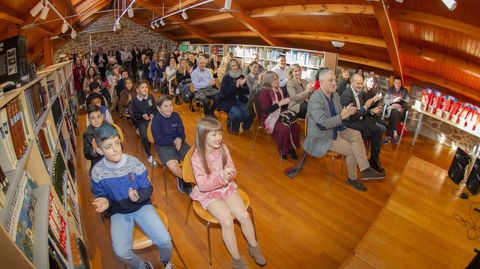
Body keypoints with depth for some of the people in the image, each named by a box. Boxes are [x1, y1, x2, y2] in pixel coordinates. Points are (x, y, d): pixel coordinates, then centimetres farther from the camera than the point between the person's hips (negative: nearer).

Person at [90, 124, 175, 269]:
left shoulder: (134, 163, -14)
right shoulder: (97, 172, -12)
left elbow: (148, 189, -6)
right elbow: (100, 196, 3)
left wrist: (138, 196, -27)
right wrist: (105, 202, -20)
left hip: (141, 206, 0)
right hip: (118, 212, 1)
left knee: (165, 241, -14)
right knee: (122, 252, -22)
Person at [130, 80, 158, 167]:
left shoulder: (151, 97, 3)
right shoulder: (134, 101, -2)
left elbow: (155, 109, 7)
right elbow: (135, 114, -1)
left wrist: (152, 115, -14)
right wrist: (143, 116, -21)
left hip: (152, 118, 2)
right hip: (141, 121, -2)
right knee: (145, 136, -29)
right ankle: (149, 156, -9)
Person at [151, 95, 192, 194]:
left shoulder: (176, 116, 3)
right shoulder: (156, 120, -10)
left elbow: (182, 133, 6)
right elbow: (159, 140, -12)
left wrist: (180, 140, -16)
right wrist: (174, 141, -10)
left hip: (179, 142, 5)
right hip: (164, 146, -4)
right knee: (173, 166, -30)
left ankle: (183, 179, 7)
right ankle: (184, 179, 4)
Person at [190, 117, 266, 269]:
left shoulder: (223, 148, -9)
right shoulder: (197, 157, -21)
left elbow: (233, 172, -3)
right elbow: (202, 185, -23)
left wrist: (229, 174, -28)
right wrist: (220, 176, -39)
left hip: (226, 187, 4)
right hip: (208, 193, -3)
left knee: (244, 216, -11)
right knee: (227, 222, -21)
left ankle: (253, 246, 18)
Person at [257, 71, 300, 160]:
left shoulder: (279, 90, 12)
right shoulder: (264, 92, -11)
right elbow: (266, 110, -21)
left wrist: (286, 102, 0)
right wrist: (280, 103, -21)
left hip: (280, 116, 7)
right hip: (269, 118, -7)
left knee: (295, 126, -17)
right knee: (285, 129, -31)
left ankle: (291, 148, -2)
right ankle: (283, 150, -8)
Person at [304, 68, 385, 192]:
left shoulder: (335, 95, 4)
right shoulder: (315, 99, -22)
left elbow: (339, 114, 12)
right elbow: (322, 124, -28)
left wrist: (348, 113, -11)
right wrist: (341, 116, -32)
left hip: (336, 129, 8)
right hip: (323, 136, -8)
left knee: (356, 134, -10)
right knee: (352, 150, -11)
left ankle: (365, 169, -8)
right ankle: (353, 178, 13)